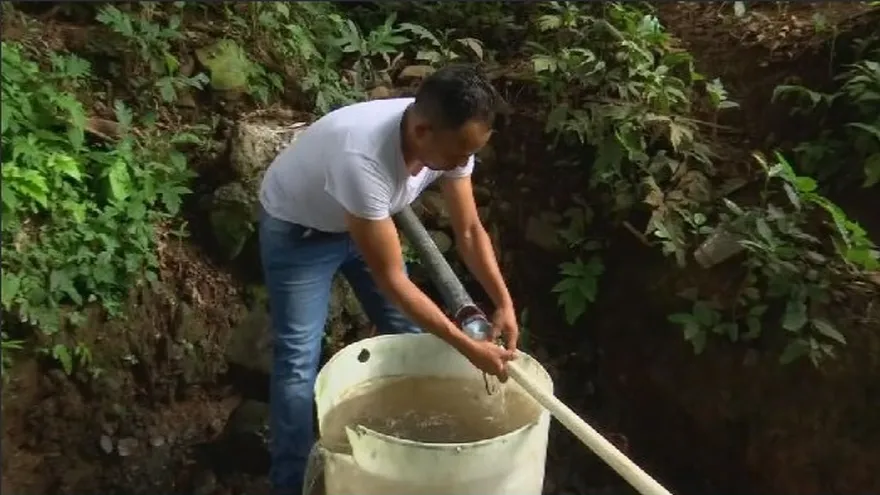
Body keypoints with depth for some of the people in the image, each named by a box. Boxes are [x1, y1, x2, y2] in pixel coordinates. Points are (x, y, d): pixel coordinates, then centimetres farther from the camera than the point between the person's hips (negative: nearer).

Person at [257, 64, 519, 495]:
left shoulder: (450, 139, -24)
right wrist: (467, 347, -34)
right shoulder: (362, 159, -45)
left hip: (365, 219, 7)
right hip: (297, 229, -6)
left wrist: (503, 302, -21)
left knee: (408, 335, 9)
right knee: (299, 359, -6)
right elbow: (391, 279, -38)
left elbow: (469, 230, -11)